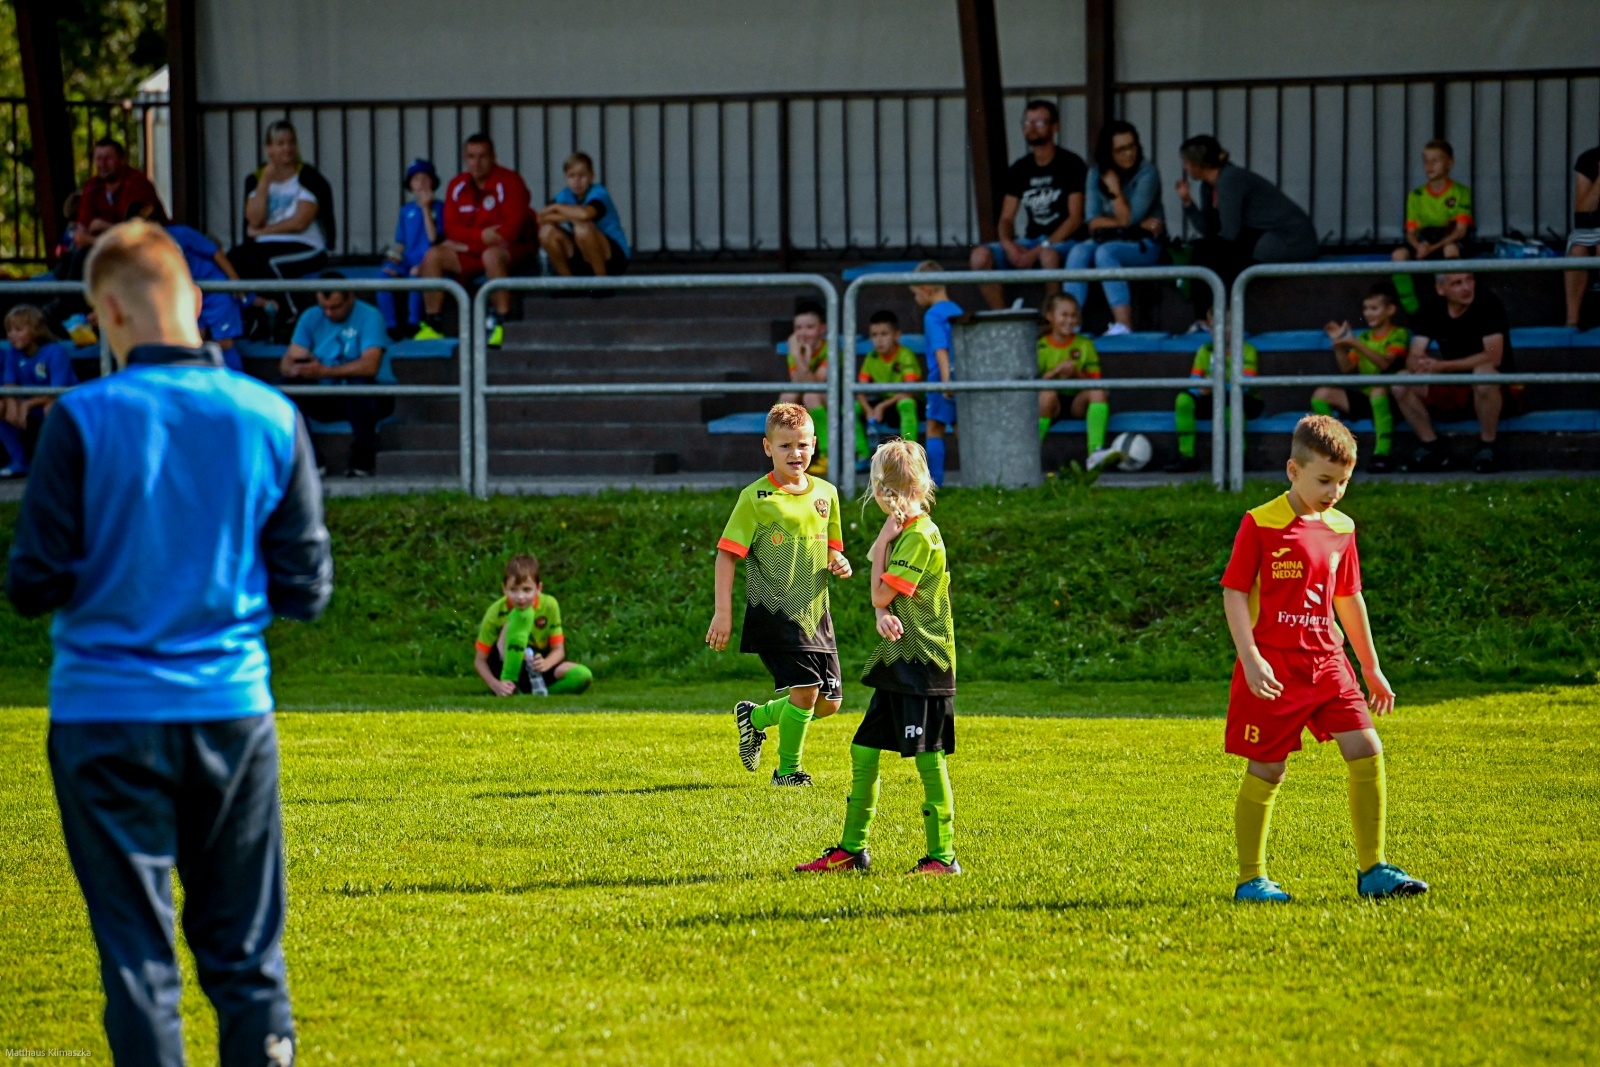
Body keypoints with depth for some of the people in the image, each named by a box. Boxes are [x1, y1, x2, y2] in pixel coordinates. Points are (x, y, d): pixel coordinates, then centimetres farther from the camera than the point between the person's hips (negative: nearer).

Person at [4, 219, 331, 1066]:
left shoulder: (84, 419, -10)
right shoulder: (270, 417, -1)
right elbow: (306, 589, 2)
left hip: (108, 714, -2)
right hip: (233, 710, 3)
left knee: (136, 955, 2)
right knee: (246, 954, 10)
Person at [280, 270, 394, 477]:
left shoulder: (369, 316, -12)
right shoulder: (311, 318, 3)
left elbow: (370, 366, -26)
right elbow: (286, 363, -2)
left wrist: (324, 371, -34)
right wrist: (295, 369, -28)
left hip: (363, 398, -4)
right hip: (326, 400, 4)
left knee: (358, 382, -37)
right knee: (287, 386, -21)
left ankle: (363, 459, -25)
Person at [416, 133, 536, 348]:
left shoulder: (508, 182, -13)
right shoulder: (457, 186, 5)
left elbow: (514, 227, -20)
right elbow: (451, 228, 2)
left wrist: (471, 241, -19)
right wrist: (481, 235, -17)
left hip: (515, 249, -6)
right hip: (473, 250, 6)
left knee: (491, 255, -39)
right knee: (433, 256, -8)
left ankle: (503, 322, -35)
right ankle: (432, 324, -6)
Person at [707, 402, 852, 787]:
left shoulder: (825, 494, 10)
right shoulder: (756, 498, -7)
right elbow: (727, 554, -7)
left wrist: (838, 563, -1)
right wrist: (723, 612, -12)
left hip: (815, 612, 6)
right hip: (774, 611, -6)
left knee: (828, 703, 6)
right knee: (805, 691, -17)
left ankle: (756, 717, 30)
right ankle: (787, 770, 3)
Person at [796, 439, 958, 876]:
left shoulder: (920, 537, -14)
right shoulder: (904, 533, 16)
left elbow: (881, 595, -14)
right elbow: (882, 599, 10)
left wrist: (882, 543, -5)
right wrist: (884, 616, -13)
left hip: (923, 660, -10)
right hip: (898, 660, 10)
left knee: (929, 758, -7)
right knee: (863, 751, 10)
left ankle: (942, 856, -4)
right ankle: (852, 849, 17)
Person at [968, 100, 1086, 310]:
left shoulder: (1071, 165, -2)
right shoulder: (1019, 169, 13)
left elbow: (1075, 218, -8)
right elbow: (1006, 219, 11)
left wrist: (1038, 250, -17)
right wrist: (1009, 244, -13)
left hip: (1064, 243, -5)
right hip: (1029, 243, 5)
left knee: (1049, 255, -41)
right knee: (980, 255, -20)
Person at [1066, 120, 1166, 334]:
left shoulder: (1147, 172, -9)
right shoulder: (1097, 174, 6)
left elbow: (1128, 219, -15)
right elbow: (1093, 222, -3)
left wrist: (1114, 187, -19)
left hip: (1145, 246, -4)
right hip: (1109, 240, 4)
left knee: (1105, 253, -34)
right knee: (1078, 252, -26)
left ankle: (1123, 324, -42)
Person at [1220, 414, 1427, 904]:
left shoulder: (1340, 529, 10)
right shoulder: (1260, 524, -7)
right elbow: (1234, 592, -8)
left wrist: (1372, 668, 24)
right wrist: (1250, 659, -18)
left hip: (1326, 661, 5)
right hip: (1275, 666, -5)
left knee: (1366, 750, -6)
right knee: (1266, 770, 0)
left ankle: (1372, 869, 2)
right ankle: (1251, 878, 12)